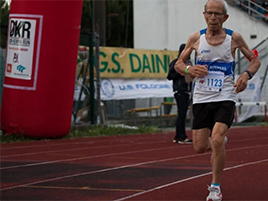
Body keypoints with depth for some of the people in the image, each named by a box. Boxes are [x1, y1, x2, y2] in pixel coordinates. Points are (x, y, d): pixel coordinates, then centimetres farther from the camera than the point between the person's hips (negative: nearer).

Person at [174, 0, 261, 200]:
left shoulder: (234, 38, -1)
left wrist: (247, 74, -11)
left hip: (225, 99, -2)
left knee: (217, 141, -20)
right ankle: (220, 142, 41)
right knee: (200, 147, 4)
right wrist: (189, 69, -12)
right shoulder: (196, 38, 1)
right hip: (201, 99, 2)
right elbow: (178, 64, 11)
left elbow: (255, 60, 11)